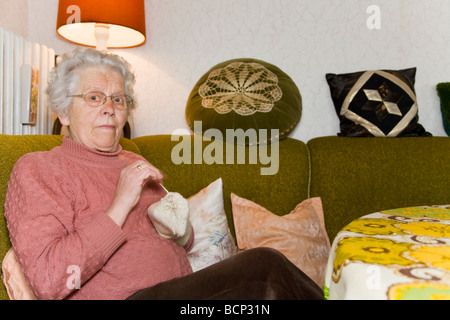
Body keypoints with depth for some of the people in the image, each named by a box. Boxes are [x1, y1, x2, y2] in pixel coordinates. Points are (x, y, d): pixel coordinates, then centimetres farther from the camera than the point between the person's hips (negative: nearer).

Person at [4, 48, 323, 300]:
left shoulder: (136, 164, 19)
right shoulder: (37, 169, -2)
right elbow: (49, 283, -15)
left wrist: (181, 233, 0)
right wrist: (120, 206, -18)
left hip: (182, 289, 7)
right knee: (264, 267, -24)